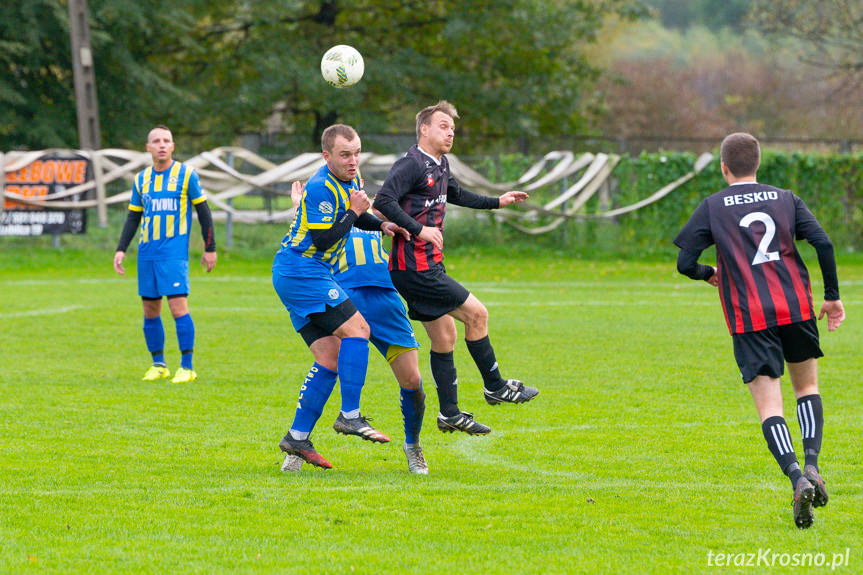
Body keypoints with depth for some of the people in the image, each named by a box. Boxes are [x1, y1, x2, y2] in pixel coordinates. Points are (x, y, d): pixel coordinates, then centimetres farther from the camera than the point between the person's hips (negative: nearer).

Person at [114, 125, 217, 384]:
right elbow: (133, 218, 18)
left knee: (178, 305, -13)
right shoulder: (141, 179, 12)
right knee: (150, 310, 6)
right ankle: (158, 365, 17)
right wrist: (120, 250, 9)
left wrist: (210, 249, 2)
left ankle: (187, 367, -8)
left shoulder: (186, 174, 0)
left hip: (174, 253, -5)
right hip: (147, 253, 5)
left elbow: (203, 212, 4)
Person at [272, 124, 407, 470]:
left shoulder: (349, 180, 12)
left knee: (330, 360, 5)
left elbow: (355, 217, 30)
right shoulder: (321, 187, -19)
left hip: (295, 277, 10)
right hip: (302, 271, -10)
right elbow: (323, 240, -22)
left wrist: (381, 225, 11)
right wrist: (354, 212, -18)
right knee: (356, 328, -17)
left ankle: (297, 438, 5)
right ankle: (350, 416, -17)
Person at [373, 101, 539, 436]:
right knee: (476, 313, -5)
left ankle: (450, 414, 17)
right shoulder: (412, 164, -14)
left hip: (429, 266, 10)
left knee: (445, 337, 11)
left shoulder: (440, 165, 15)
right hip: (415, 267, -10)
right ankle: (495, 388, 7)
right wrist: (418, 230, -27)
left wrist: (497, 202, 35)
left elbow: (456, 195, 35)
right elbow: (384, 201, -25)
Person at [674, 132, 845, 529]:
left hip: (748, 318, -2)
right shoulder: (785, 199, 10)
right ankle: (811, 464, 3)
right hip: (796, 306, 2)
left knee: (769, 406, -4)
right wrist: (832, 296, 8)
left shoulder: (713, 207, 5)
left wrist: (708, 274, 22)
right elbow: (822, 243, -1)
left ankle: (797, 479, -25)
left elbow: (684, 262, 0)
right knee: (806, 385, 23)